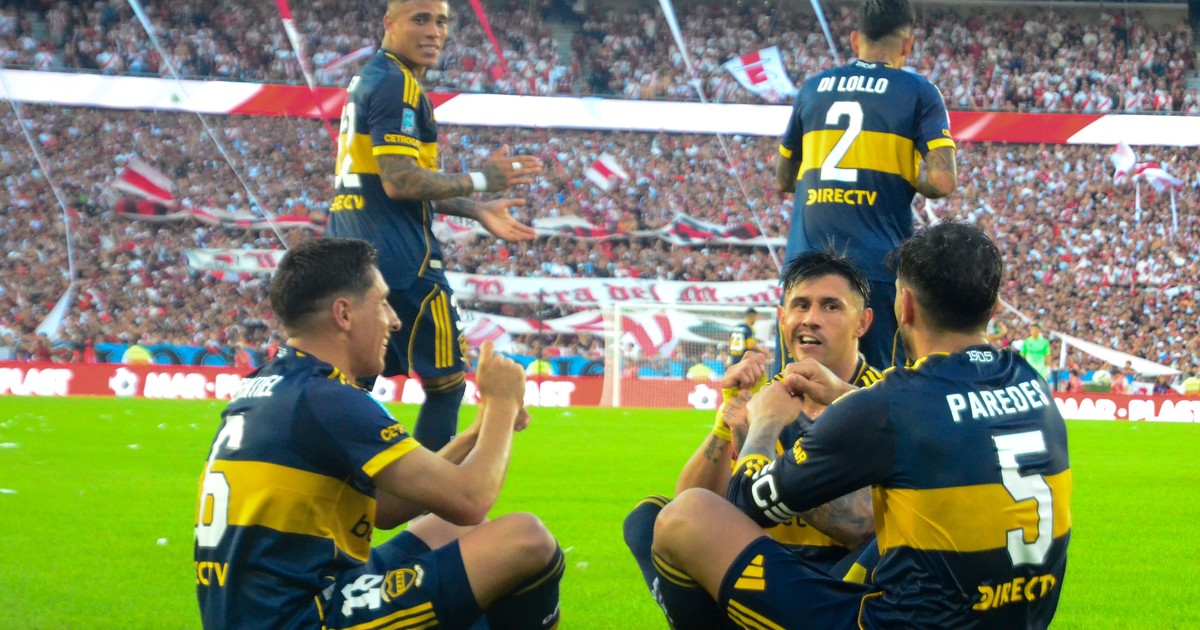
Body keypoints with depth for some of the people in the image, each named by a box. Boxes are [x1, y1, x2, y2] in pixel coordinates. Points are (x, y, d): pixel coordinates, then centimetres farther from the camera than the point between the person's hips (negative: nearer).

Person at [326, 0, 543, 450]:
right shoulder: (396, 84, -12)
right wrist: (483, 180, -11)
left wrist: (476, 211, 20)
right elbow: (401, 182, -21)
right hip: (399, 260, -9)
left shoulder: (367, 80, 18)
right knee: (448, 383, -1)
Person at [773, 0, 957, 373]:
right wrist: (905, 179, 10)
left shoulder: (813, 88, 13)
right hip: (877, 267, -3)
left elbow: (783, 180, 21)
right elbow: (942, 181, -9)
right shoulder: (917, 93, 1)